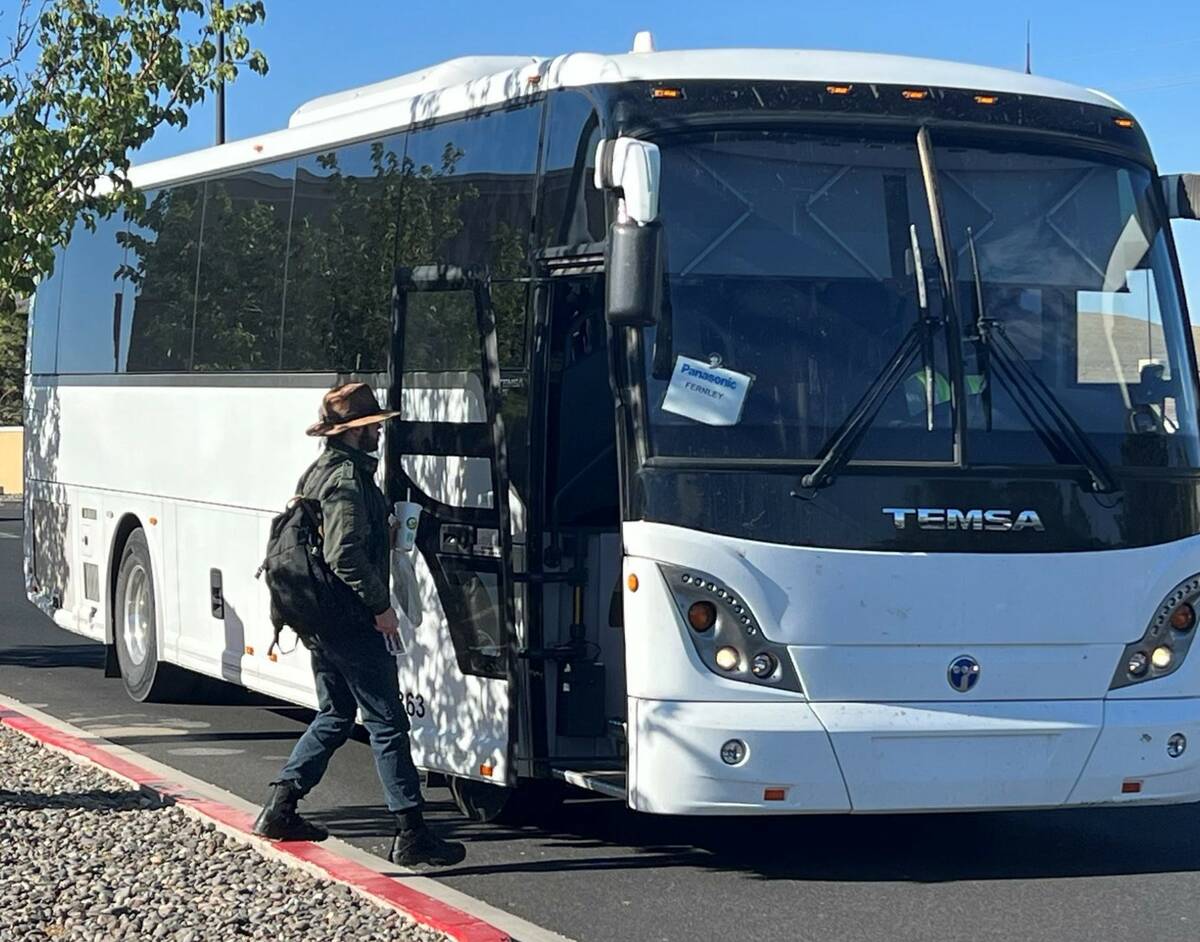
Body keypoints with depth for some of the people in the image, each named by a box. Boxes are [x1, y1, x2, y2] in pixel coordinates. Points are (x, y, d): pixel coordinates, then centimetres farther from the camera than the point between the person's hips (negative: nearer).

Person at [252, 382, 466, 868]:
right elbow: (346, 555, -24)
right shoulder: (349, 479, -17)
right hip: (350, 622, -10)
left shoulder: (317, 473, 14)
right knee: (387, 723, -6)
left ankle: (280, 808, 22)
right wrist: (380, 605, -17)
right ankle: (411, 834, -6)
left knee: (334, 715, 21)